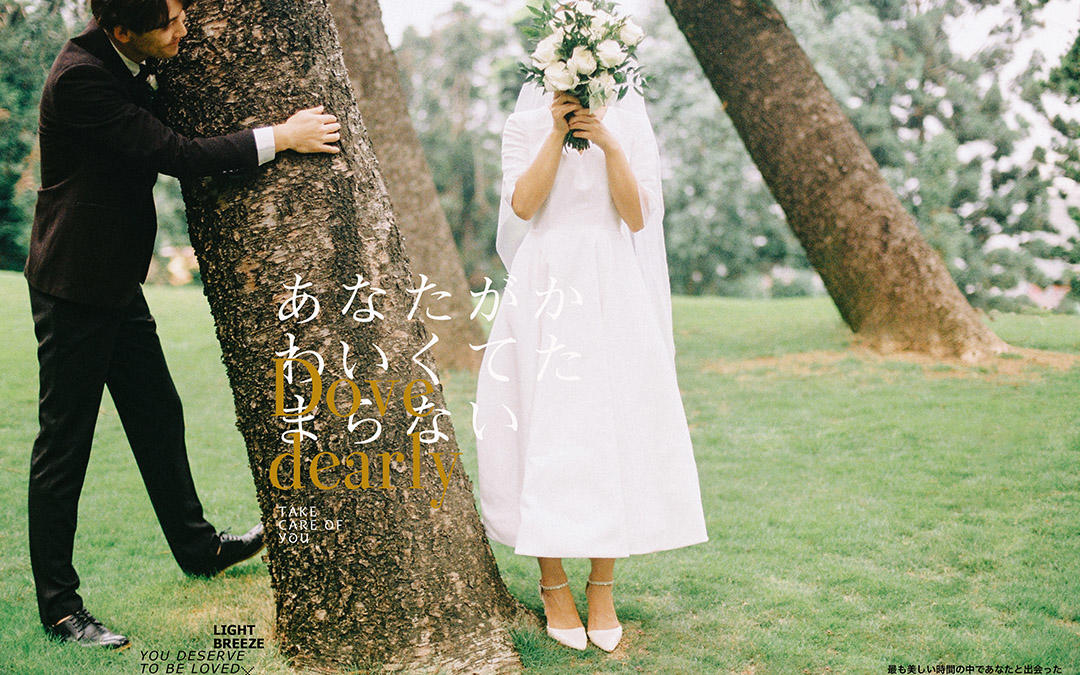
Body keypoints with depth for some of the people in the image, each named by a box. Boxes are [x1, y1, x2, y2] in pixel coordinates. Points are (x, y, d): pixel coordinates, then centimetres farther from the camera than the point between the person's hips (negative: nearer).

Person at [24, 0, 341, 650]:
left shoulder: (135, 64, 3)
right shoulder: (80, 76, -24)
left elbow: (171, 130, 18)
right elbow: (173, 154, -27)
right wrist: (280, 137, -21)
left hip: (119, 279, 9)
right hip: (75, 285, -9)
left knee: (159, 418, 19)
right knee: (64, 444, 1)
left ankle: (197, 545, 36)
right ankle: (58, 604, 13)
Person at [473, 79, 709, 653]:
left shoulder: (628, 124, 10)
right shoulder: (525, 124, 8)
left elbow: (638, 218, -1)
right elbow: (522, 204, -8)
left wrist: (608, 144, -10)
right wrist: (557, 133, -10)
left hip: (614, 292, 1)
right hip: (545, 286, -1)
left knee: (614, 432, -1)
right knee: (545, 434, -2)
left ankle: (602, 586, 11)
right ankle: (553, 584, 11)